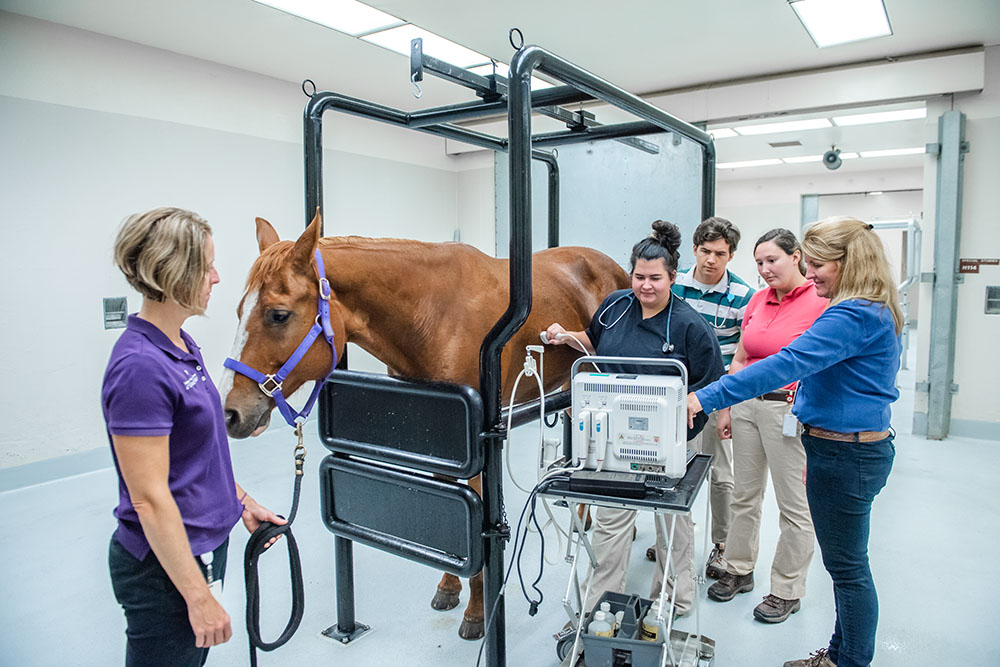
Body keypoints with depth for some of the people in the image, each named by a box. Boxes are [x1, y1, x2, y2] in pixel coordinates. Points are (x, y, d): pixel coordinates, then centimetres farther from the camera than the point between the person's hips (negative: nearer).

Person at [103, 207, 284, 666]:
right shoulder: (140, 367, -26)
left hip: (203, 544, 9)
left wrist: (241, 502, 15)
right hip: (166, 567, -9)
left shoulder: (181, 346, 4)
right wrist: (199, 597, -21)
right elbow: (149, 499, -25)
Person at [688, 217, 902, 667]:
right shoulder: (873, 312, 11)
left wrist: (705, 398, -35)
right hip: (855, 447, 11)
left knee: (847, 565, 5)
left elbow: (788, 364, -33)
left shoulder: (853, 317, -23)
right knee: (845, 562, 20)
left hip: (847, 454, -11)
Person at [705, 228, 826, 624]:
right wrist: (726, 408, 11)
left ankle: (787, 591, 22)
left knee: (794, 505, 6)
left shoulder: (820, 303, -9)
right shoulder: (758, 301, 10)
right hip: (746, 404, 6)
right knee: (744, 495, 16)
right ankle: (739, 571, 32)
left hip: (790, 410, -6)